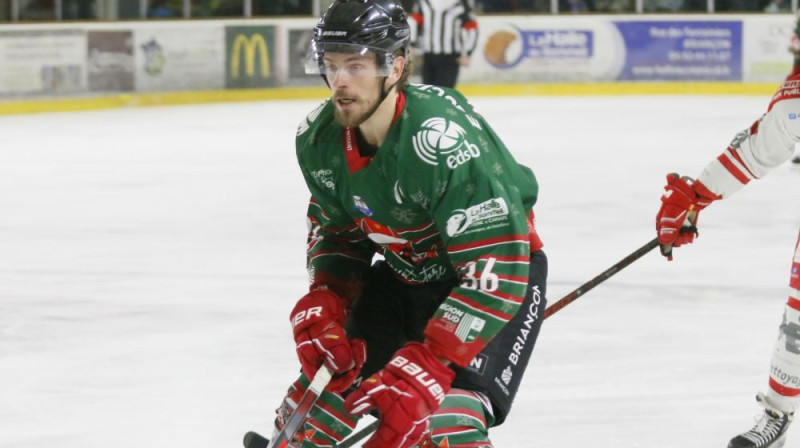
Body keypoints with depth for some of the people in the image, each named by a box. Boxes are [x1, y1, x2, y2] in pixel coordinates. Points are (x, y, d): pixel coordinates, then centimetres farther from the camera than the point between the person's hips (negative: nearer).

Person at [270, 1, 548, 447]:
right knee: (314, 412, 1)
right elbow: (335, 229, 8)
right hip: (402, 272, 7)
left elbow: (495, 274, -36)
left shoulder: (447, 141, -35)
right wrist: (323, 305, -11)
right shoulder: (320, 138, -12)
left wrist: (421, 369, -40)